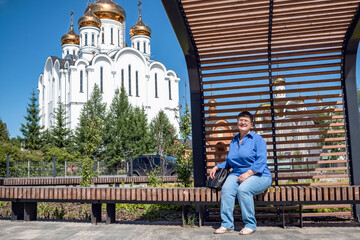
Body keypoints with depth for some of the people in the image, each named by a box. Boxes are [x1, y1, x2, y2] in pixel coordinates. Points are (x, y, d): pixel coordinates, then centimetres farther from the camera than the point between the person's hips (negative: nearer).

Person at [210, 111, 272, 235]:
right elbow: (229, 161, 27)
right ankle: (227, 224, -21)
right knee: (226, 188, -26)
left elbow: (261, 161, -12)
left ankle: (250, 225, -18)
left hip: (258, 175, -4)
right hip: (237, 173, 5)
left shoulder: (258, 139, 1)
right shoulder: (234, 141, 19)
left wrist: (248, 173, -23)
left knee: (243, 189, -34)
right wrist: (216, 167, 12)